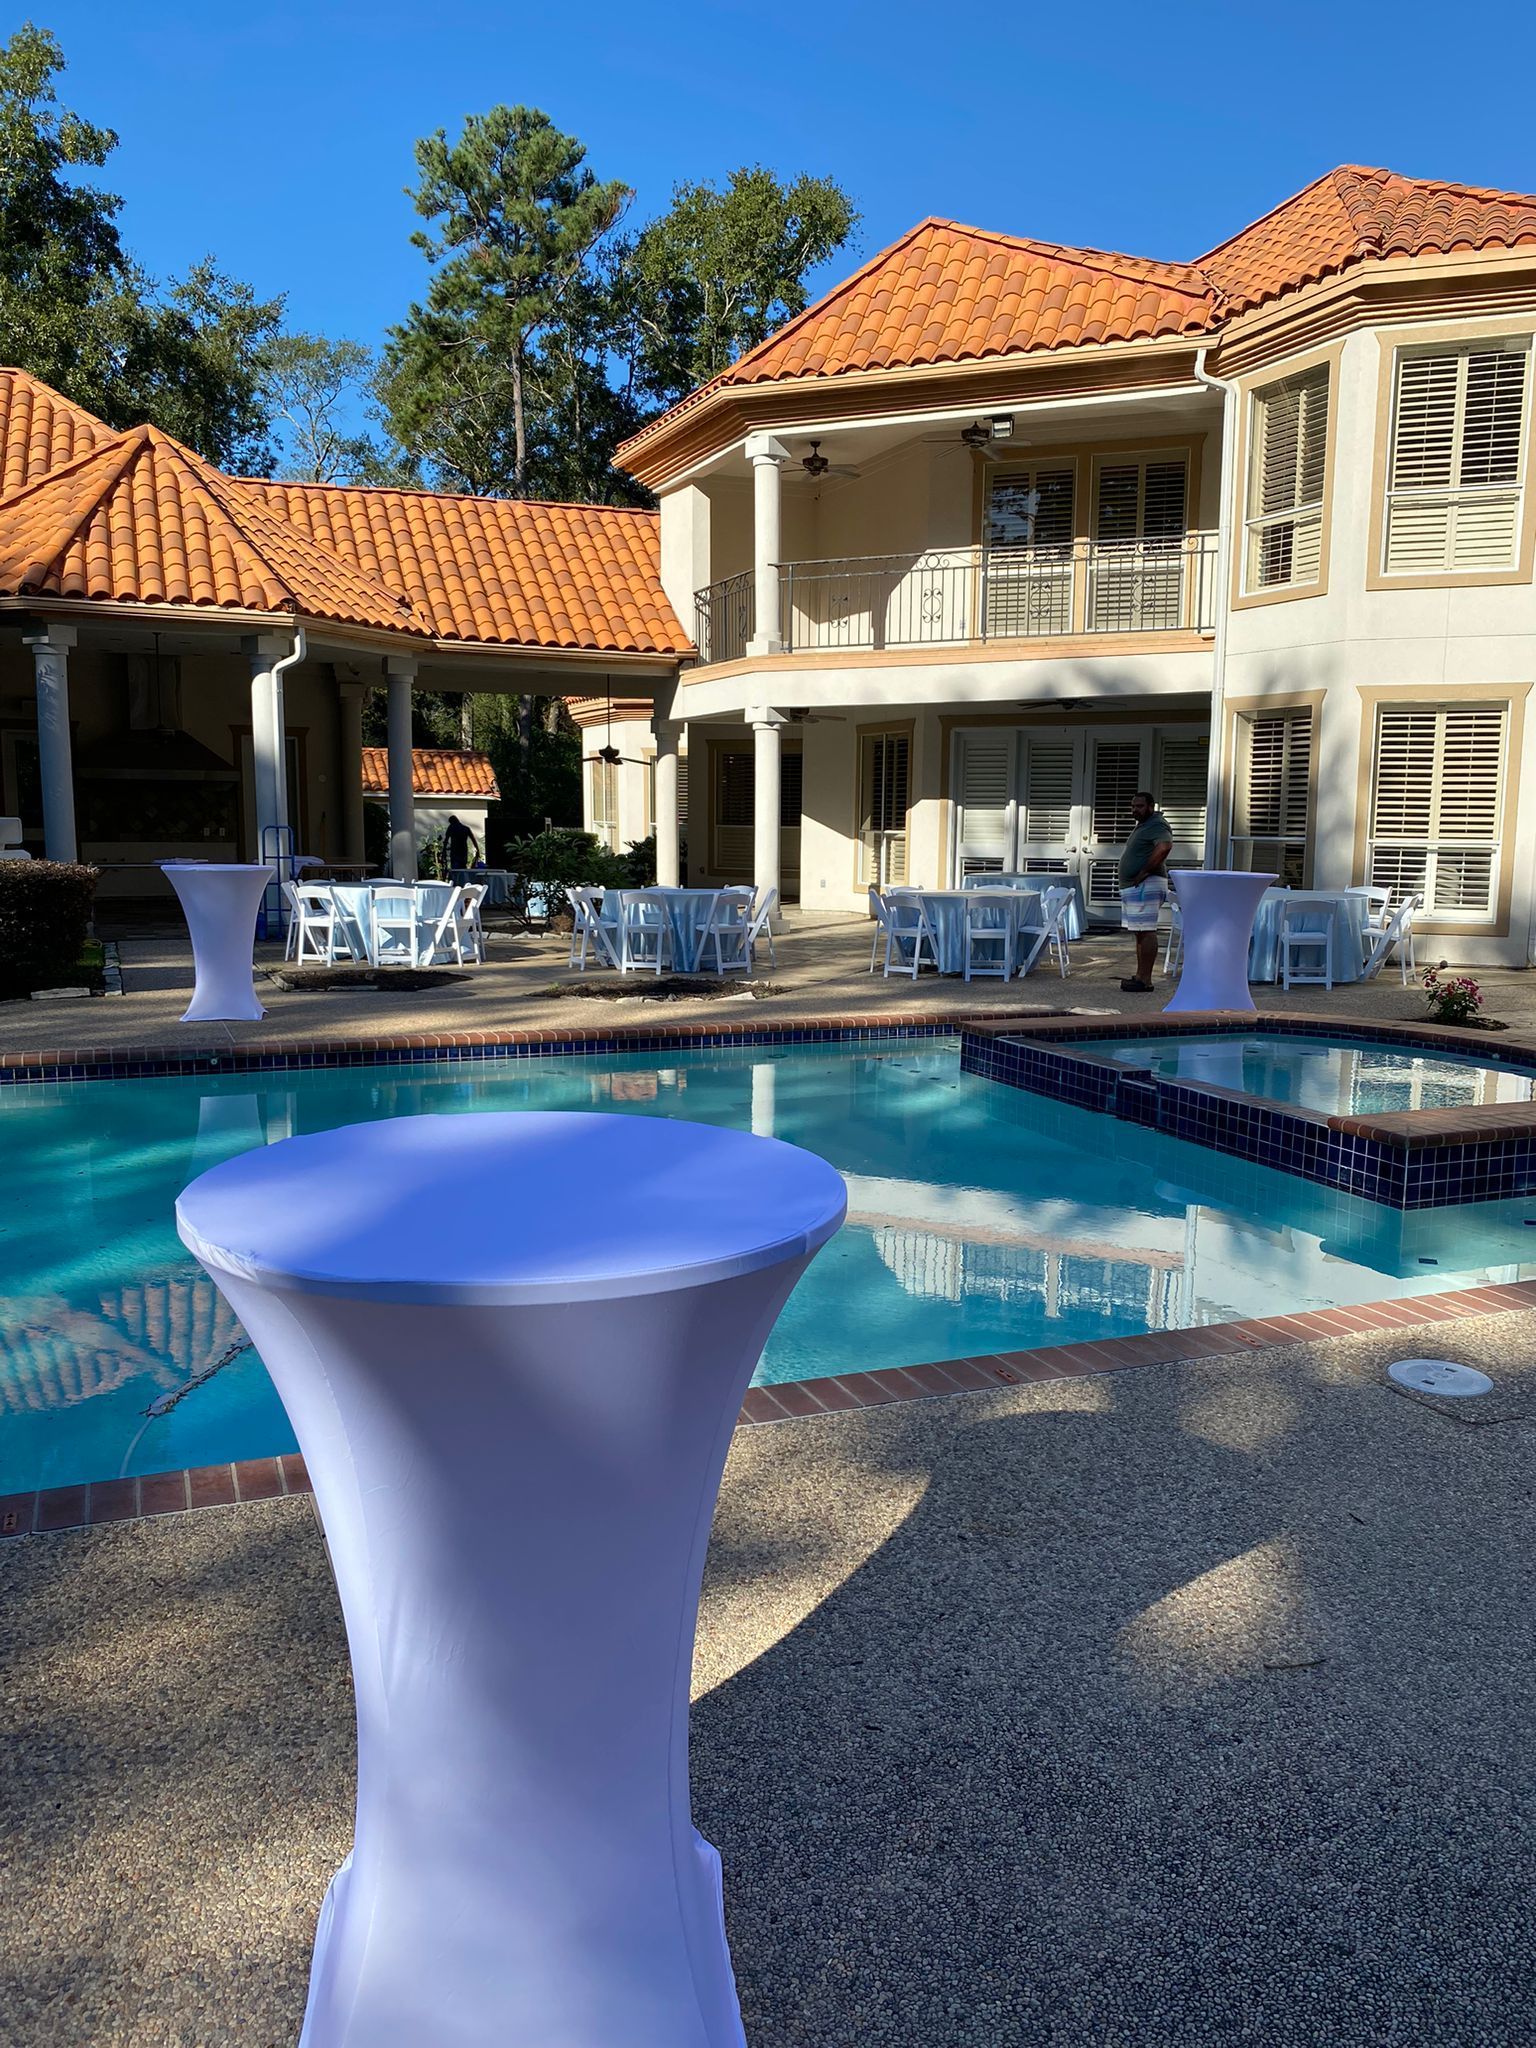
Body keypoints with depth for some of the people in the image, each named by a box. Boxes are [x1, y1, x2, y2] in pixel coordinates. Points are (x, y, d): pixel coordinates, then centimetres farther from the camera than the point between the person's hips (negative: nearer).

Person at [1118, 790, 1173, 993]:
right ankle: (1140, 975, 20)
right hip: (1134, 887, 11)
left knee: (1146, 932, -11)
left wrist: (1143, 873, -25)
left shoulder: (1156, 824, -12)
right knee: (1140, 932, 14)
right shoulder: (1143, 825, 21)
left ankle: (1145, 980, -12)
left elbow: (1165, 847, -31)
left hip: (1146, 886, -11)